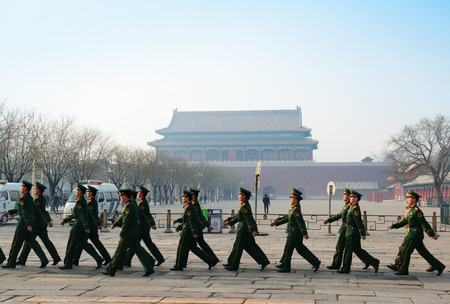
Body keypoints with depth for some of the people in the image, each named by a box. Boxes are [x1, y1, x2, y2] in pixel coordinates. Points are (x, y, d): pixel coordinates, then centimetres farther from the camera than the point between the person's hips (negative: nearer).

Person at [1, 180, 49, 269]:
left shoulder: (23, 198, -14)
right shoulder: (30, 198, 14)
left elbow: (25, 212, -22)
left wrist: (28, 225, -29)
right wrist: (9, 212, 34)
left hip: (24, 224, -8)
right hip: (32, 223, 9)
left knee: (16, 243, 2)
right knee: (32, 241, 10)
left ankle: (11, 263, 11)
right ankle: (44, 260, -1)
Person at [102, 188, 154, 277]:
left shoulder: (129, 206, -17)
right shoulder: (132, 205, 15)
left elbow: (126, 221, -20)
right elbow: (123, 217, 24)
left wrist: (121, 233, -16)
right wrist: (114, 224, 21)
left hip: (128, 233, -9)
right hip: (134, 233, 9)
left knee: (119, 252, 0)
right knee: (139, 250, 9)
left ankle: (110, 271, 8)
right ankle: (149, 269, 5)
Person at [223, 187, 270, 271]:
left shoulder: (244, 206, -17)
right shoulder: (245, 205, 14)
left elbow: (249, 218, -24)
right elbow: (238, 217, 22)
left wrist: (253, 230, -28)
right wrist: (229, 221, 24)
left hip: (244, 229, -10)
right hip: (247, 229, 10)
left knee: (237, 247, 1)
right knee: (250, 246, 12)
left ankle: (233, 265, 10)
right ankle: (264, 261, 9)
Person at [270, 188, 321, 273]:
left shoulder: (296, 210, -18)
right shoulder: (294, 209, 13)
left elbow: (301, 222, -24)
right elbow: (287, 218, 19)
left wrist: (305, 234, -28)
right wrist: (276, 222, 18)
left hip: (294, 233, -10)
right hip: (296, 233, 10)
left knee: (288, 249, 0)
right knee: (301, 249, 13)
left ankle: (285, 267, 10)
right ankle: (315, 262, 11)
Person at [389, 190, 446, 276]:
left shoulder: (417, 211, -16)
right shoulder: (411, 210, 14)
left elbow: (425, 224, -16)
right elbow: (404, 221, 19)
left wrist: (432, 234, -15)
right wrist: (394, 226, 10)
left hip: (415, 235, -10)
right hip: (412, 234, 10)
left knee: (406, 252, -3)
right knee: (424, 252, 11)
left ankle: (403, 270, 7)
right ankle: (439, 266, 15)